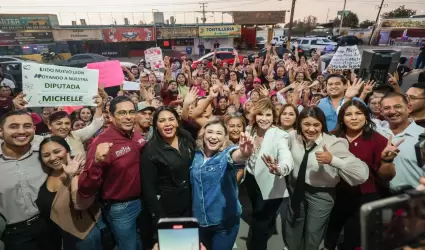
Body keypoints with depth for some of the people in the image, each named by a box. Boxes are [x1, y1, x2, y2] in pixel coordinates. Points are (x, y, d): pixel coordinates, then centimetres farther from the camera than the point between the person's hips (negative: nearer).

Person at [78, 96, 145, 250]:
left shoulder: (137, 137, -5)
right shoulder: (102, 142, -23)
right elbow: (85, 191, -27)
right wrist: (97, 162, -41)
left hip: (142, 201, 6)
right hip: (120, 209, -6)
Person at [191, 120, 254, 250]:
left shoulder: (227, 153, -15)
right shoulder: (196, 154, -3)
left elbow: (236, 156, -39)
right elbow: (192, 183, 8)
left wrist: (244, 153, -62)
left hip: (225, 220, -4)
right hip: (199, 219, 4)